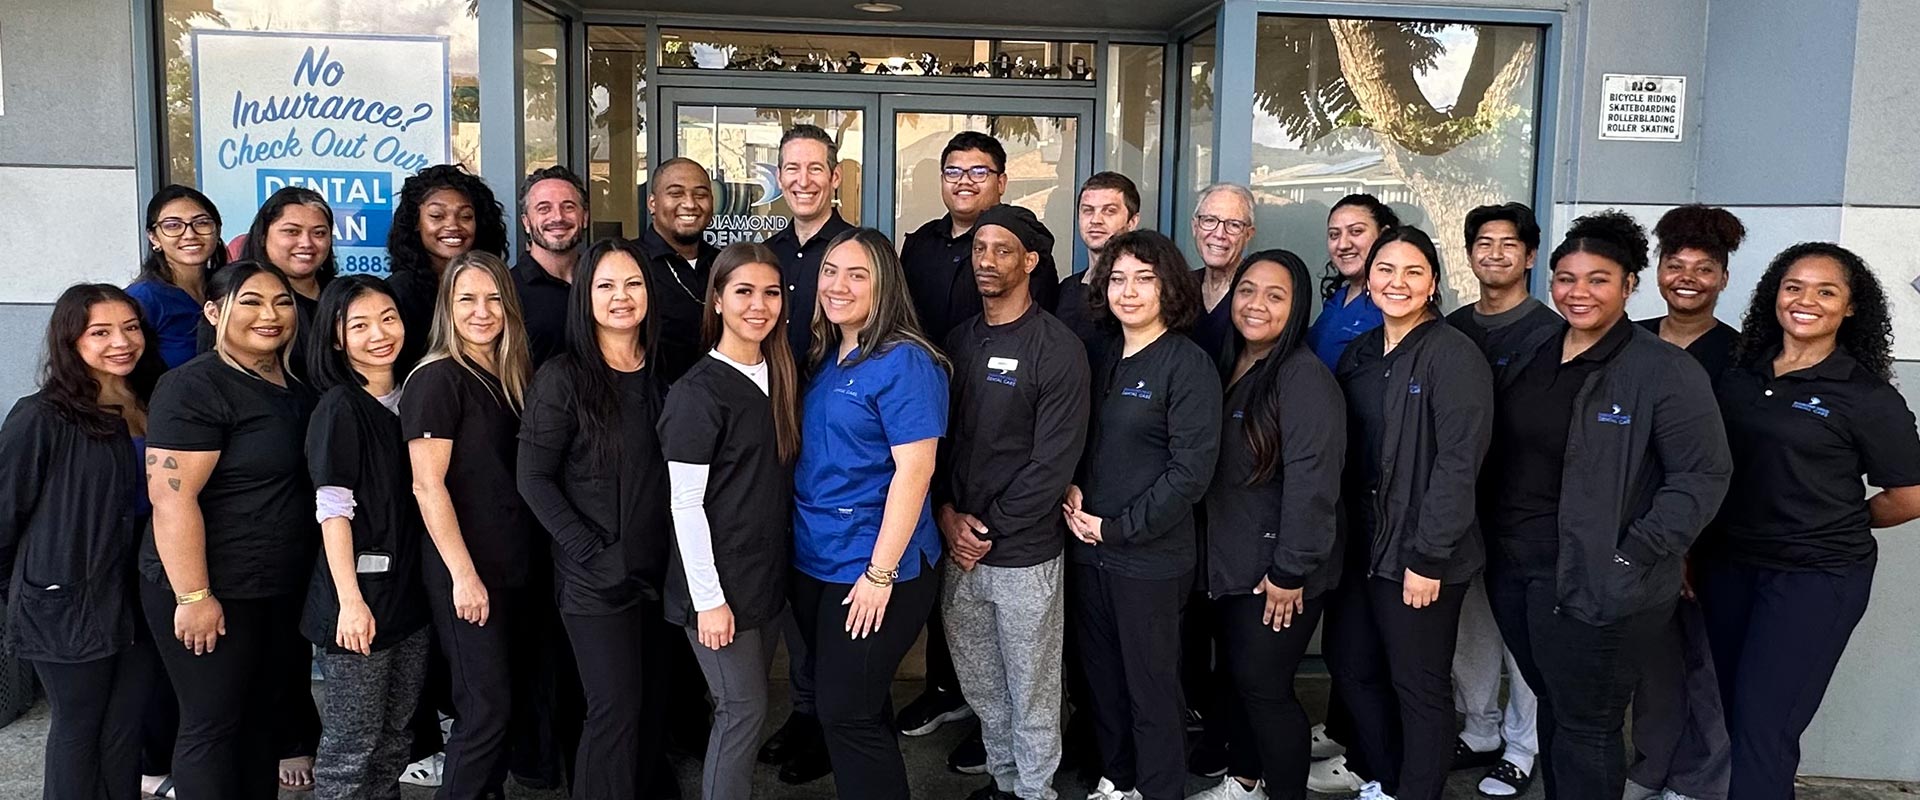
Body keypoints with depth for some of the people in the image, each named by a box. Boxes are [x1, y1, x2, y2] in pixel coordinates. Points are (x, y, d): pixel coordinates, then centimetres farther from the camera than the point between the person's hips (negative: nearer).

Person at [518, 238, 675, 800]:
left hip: (660, 568, 5)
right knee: (616, 710, -2)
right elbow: (534, 479, -10)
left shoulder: (660, 373, 7)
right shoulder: (562, 378, -9)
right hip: (597, 576, -5)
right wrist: (590, 551, -16)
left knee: (653, 705, 13)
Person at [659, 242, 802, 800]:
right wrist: (709, 598, -18)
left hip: (769, 574, 7)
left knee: (746, 705, 14)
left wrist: (786, 565, 11)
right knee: (744, 708, 1)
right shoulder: (699, 391, -15)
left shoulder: (781, 377, 7)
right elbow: (685, 505, -16)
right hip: (720, 582, -7)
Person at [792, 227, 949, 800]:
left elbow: (914, 470, -19)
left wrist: (881, 573, -21)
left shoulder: (905, 362, -14)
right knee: (838, 704, 18)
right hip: (813, 561, 8)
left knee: (847, 713, -1)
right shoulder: (824, 358, 10)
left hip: (875, 569, -8)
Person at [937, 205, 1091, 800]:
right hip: (959, 549, 5)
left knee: (1031, 690, 8)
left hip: (1025, 554, -5)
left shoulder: (1057, 350, -11)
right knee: (979, 684, 17)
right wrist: (948, 514, -5)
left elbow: (1054, 460, -15)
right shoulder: (958, 342, 8)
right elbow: (937, 435, 9)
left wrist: (990, 527, -13)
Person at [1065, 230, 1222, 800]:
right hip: (1088, 548, 7)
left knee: (1151, 687, 6)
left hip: (1151, 558, -6)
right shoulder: (1106, 361, 9)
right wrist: (1071, 487, -1)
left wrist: (1119, 528, -14)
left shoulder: (1188, 365, -12)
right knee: (1102, 677, 17)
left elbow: (1190, 471, -16)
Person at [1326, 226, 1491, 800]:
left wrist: (1428, 557, -19)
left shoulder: (1455, 355, -12)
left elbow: (1459, 463, -17)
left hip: (1419, 554, -7)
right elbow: (1344, 452, 10)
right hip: (1359, 544, 7)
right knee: (1350, 666, 15)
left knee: (1418, 684, 6)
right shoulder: (1359, 353, 9)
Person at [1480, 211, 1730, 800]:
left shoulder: (1666, 372, -10)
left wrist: (1631, 555, -18)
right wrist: (1495, 539, 7)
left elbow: (1702, 477, -12)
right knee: (1552, 707, 19)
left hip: (1594, 582, -6)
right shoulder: (1530, 359, 10)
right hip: (1512, 567, 6)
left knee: (1586, 725, 4)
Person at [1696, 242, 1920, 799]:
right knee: (1732, 714, 15)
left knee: (1762, 727, -5)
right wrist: (1695, 548, 7)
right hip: (1728, 565, 5)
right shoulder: (1741, 375, 5)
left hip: (1816, 577, -5)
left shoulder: (1867, 396, -9)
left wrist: (1836, 521, 6)